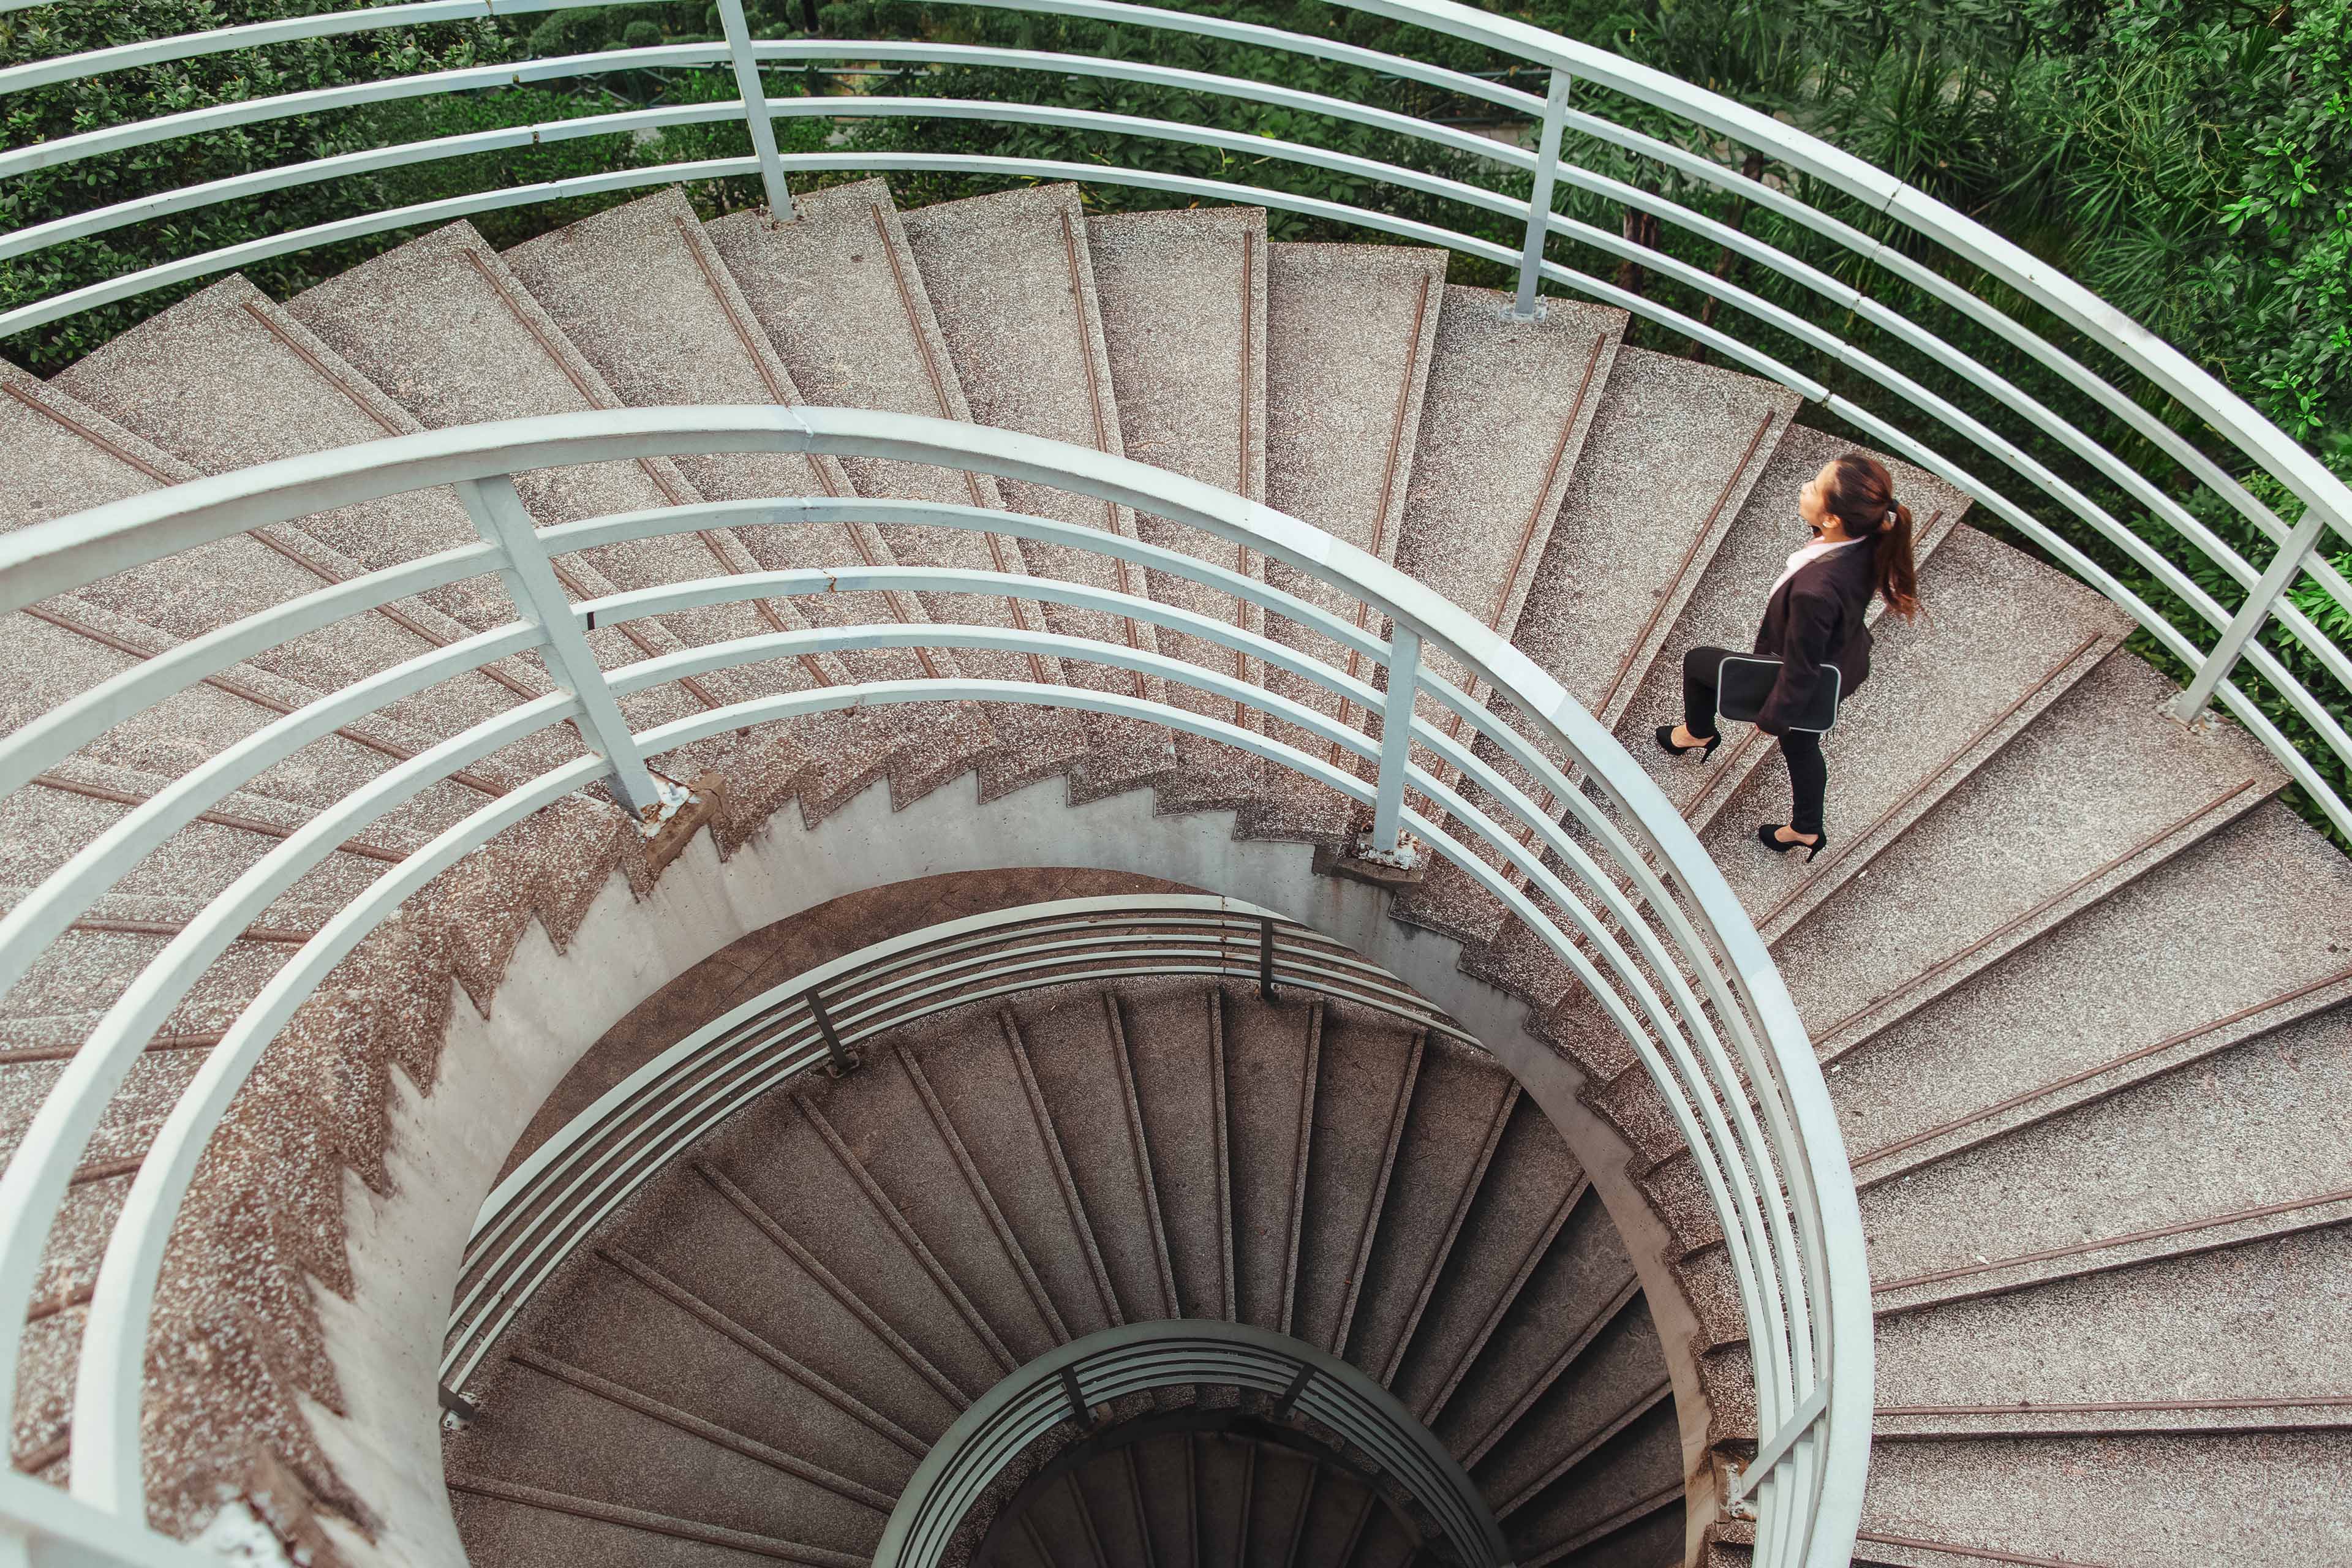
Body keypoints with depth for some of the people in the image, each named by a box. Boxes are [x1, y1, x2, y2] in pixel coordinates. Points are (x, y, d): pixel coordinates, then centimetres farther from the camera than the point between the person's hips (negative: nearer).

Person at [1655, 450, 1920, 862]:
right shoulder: (1869, 541, -25)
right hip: (1843, 665, 7)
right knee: (1801, 748, 33)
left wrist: (1771, 717, -11)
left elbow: (1800, 669, -30)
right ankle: (1806, 830, 59)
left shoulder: (1815, 590, -47)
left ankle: (1698, 733, 51)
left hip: (1804, 688, -7)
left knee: (1696, 662, 18)